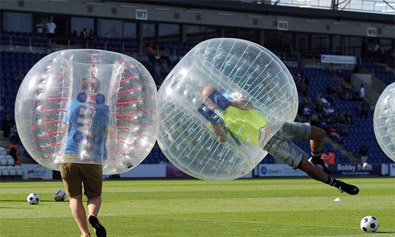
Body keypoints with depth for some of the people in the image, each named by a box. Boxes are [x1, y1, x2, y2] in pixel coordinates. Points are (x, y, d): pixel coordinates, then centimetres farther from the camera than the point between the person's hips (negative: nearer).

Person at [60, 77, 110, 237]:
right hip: (93, 157, -1)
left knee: (75, 197, 7)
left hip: (70, 156, 1)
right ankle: (92, 215, -21)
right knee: (95, 195, 13)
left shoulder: (73, 104, 7)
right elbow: (107, 132, 8)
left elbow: (63, 129, 14)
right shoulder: (103, 108, 3)